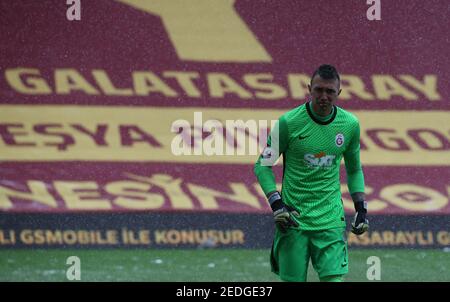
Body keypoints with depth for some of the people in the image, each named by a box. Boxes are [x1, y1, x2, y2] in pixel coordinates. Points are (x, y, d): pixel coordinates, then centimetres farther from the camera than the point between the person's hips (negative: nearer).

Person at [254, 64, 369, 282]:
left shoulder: (350, 124, 3)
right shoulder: (289, 122, -8)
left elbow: (354, 170, 19)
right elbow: (262, 165, 0)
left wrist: (361, 208, 8)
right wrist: (276, 204, -12)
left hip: (330, 219, 2)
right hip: (293, 218, -2)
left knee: (333, 278, -11)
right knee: (293, 281, 0)